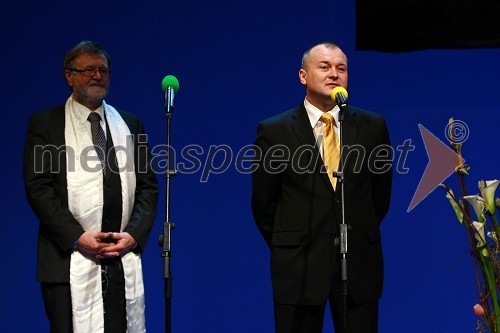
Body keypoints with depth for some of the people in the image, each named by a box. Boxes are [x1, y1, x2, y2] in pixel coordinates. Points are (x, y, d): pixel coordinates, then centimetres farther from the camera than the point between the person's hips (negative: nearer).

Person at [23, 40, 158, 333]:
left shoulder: (130, 125, 17)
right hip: (69, 262, -3)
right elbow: (38, 188, -3)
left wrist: (134, 234, -3)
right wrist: (77, 237, -12)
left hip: (125, 259, 3)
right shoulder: (45, 123, 5)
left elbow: (148, 186, 13)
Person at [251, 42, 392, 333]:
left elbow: (380, 192, 14)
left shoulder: (372, 126, 4)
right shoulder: (274, 131, -1)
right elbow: (263, 201, 6)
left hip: (359, 263, 1)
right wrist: (287, 246, 10)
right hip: (298, 265, -1)